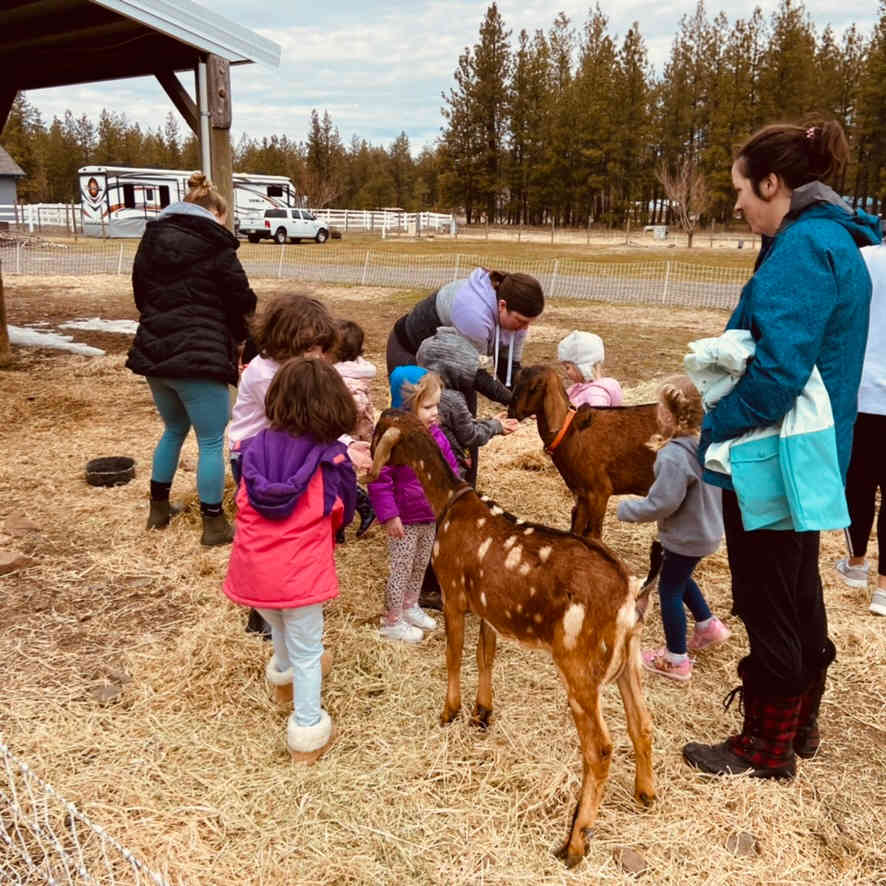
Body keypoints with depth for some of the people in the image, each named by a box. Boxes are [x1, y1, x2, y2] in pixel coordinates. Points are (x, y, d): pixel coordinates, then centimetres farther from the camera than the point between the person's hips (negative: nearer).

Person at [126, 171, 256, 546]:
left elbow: (141, 294, 18)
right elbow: (242, 302, -3)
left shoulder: (151, 240, 11)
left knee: (174, 430, 25)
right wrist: (238, 337, 15)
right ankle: (213, 525, 9)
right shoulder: (215, 247, -8)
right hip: (200, 357, -7)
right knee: (211, 441, 3)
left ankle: (159, 507, 34)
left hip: (153, 352, 7)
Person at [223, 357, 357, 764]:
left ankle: (284, 669, 60)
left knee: (278, 624, 33)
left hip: (254, 567, 5)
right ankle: (307, 731, 20)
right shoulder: (332, 457, -12)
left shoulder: (258, 446, -2)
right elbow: (340, 514, 0)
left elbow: (244, 502, 9)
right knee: (307, 650, 11)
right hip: (300, 571, -4)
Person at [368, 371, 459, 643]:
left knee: (421, 566, 22)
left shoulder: (436, 434, 0)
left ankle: (410, 606, 44)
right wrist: (389, 515, -22)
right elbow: (379, 478, -23)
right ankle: (392, 621, 22)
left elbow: (449, 466, 13)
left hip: (431, 517, 7)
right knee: (401, 569, 5)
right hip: (405, 520, -7)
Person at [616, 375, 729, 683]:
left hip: (685, 537, -9)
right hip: (707, 529, 9)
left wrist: (627, 509, -12)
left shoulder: (674, 456, -31)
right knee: (680, 578, 31)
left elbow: (660, 505, -27)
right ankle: (708, 625, 43)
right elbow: (717, 487, 9)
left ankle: (676, 660, 21)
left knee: (669, 590, 8)